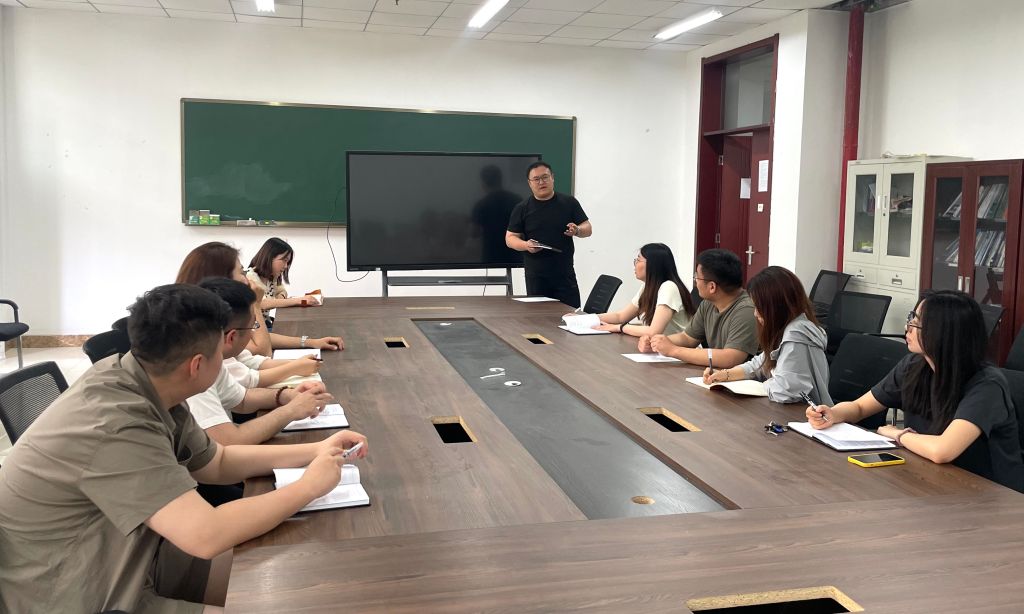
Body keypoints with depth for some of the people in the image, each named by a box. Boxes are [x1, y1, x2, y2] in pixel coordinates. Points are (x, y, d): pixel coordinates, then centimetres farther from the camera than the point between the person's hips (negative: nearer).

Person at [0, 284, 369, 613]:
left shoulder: (144, 385, -4)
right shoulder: (115, 425, -32)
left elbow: (218, 464, 9)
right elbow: (206, 536, -37)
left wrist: (315, 451, 0)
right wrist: (310, 486, -24)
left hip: (116, 584, 8)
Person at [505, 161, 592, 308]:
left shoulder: (569, 203, 6)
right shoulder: (521, 209, 5)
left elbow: (588, 229, 8)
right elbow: (510, 238, 5)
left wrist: (577, 230, -15)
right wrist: (526, 245, -16)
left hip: (565, 274, 0)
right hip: (535, 278, 0)